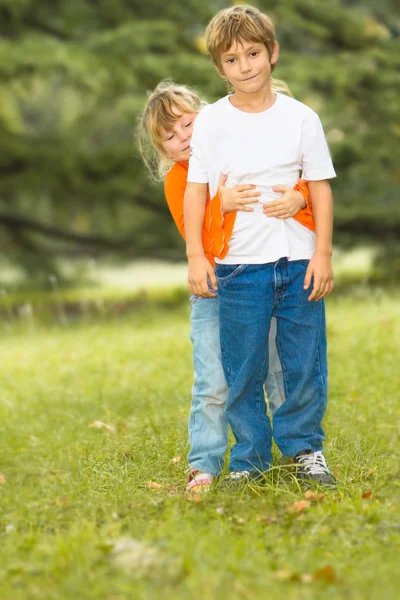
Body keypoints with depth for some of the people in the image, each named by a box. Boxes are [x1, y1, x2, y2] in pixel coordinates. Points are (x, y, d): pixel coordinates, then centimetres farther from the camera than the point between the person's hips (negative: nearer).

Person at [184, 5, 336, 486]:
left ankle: (304, 447, 23)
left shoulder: (300, 118, 2)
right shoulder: (211, 122, 1)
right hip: (239, 265, 0)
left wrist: (322, 255, -2)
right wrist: (195, 256, -3)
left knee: (305, 363, 4)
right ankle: (249, 458, 16)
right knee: (242, 370, 3)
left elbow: (320, 188, 4)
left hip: (298, 262, 0)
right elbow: (196, 190, 3)